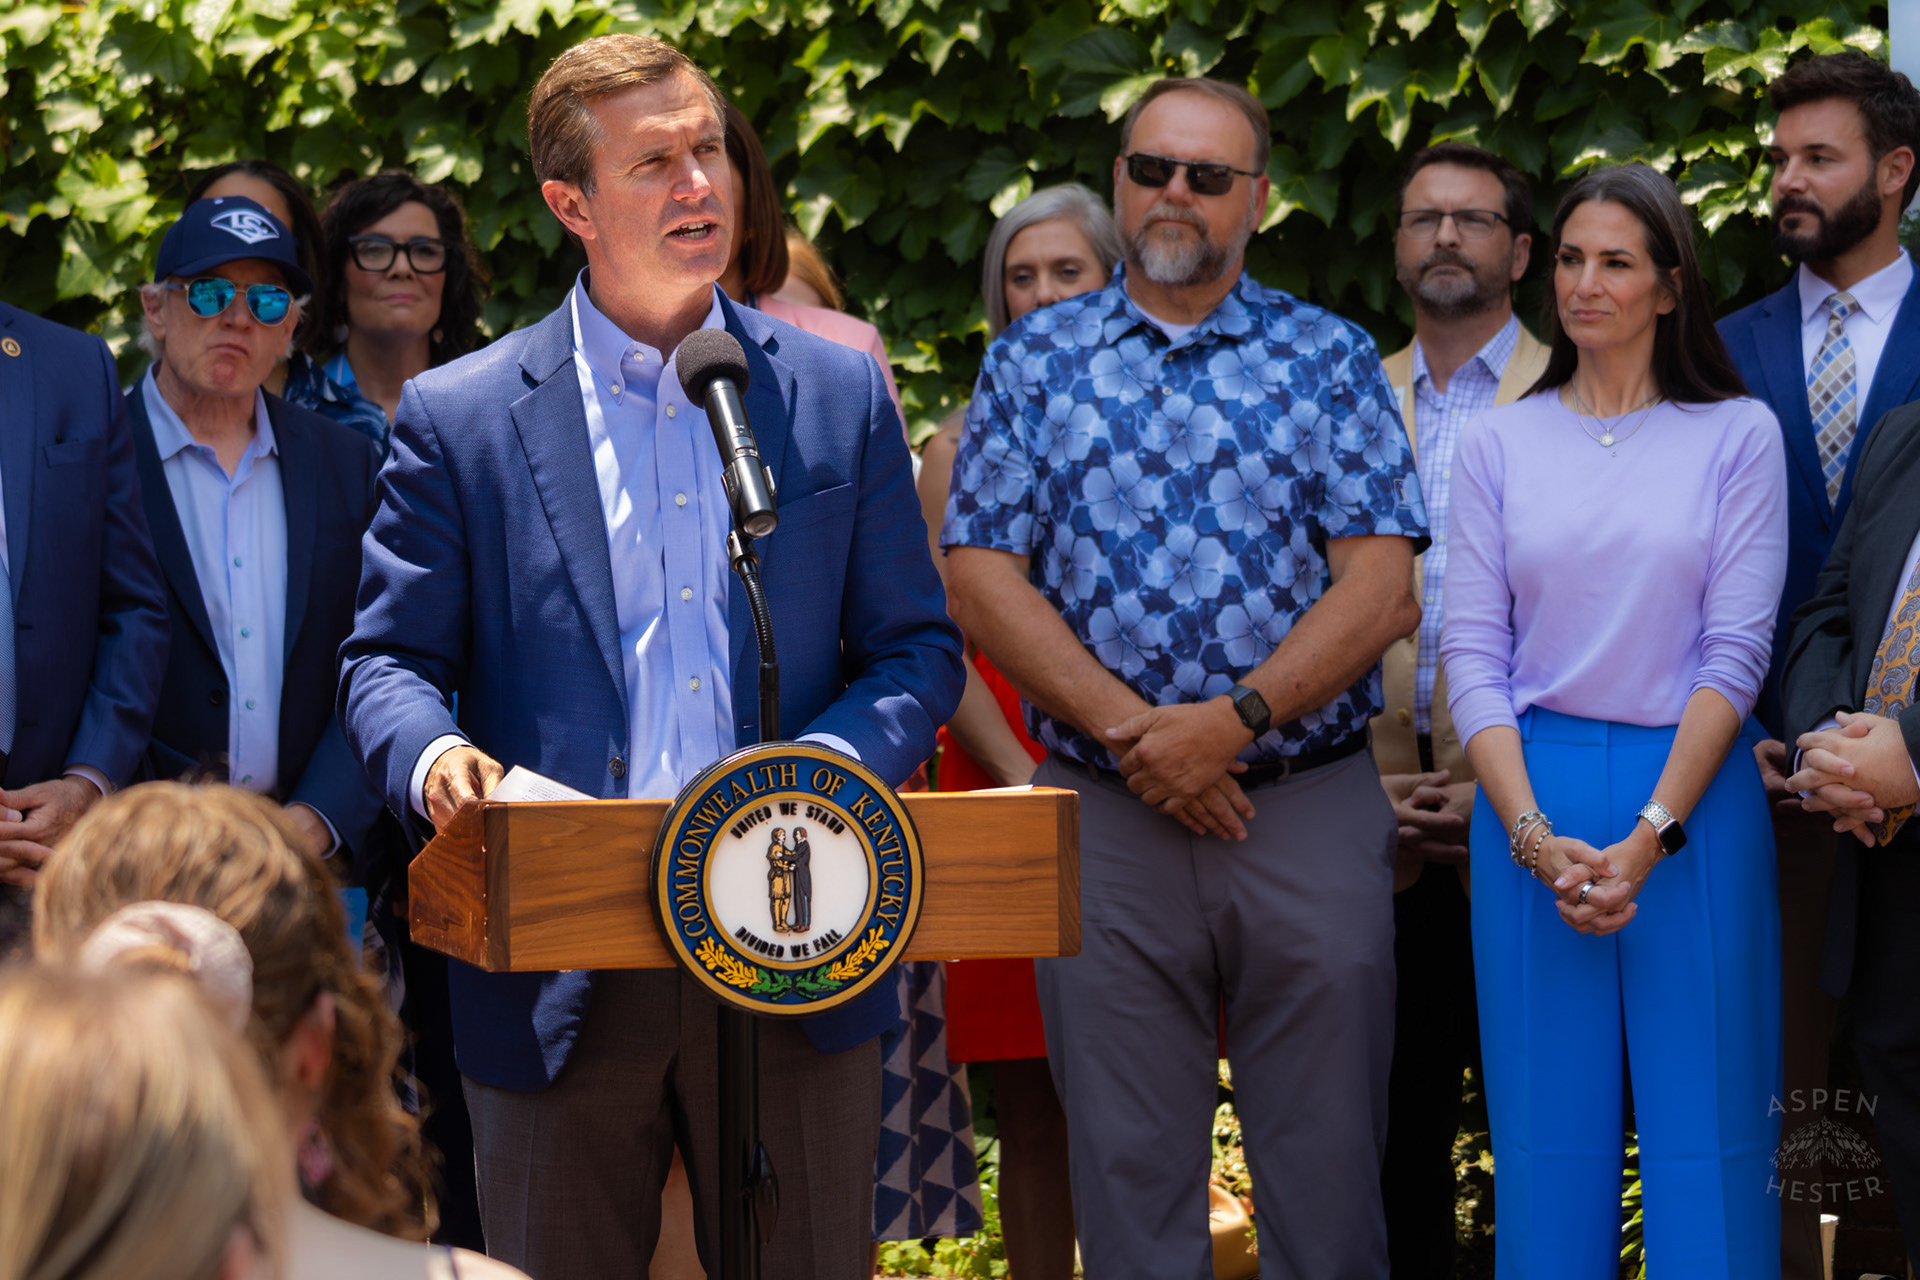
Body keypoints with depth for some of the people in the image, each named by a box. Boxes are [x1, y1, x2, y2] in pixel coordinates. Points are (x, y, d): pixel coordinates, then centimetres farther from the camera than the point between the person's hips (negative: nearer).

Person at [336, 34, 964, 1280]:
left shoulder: (840, 392, 8)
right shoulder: (460, 416, 3)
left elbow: (917, 649, 9)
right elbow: (388, 655, 4)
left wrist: (837, 760, -12)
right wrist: (432, 753, -18)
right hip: (561, 976, -1)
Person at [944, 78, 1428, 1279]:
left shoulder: (1331, 359, 6)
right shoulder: (1035, 360, 8)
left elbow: (1382, 586, -4)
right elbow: (982, 580, -1)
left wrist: (1233, 719, -15)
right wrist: (1130, 732, -11)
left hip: (1312, 806, -1)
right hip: (1103, 816, 1)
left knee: (1327, 1166, 3)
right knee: (1129, 1175, 6)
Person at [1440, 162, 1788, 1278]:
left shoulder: (1737, 435, 3)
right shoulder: (1498, 444, 8)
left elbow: (1736, 652, -3)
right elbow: (1472, 652, 3)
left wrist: (1649, 837, -13)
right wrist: (1535, 838, -10)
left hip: (1692, 798, -1)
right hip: (1533, 798, 2)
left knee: (1705, 1135, -1)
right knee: (1549, 1143, 3)